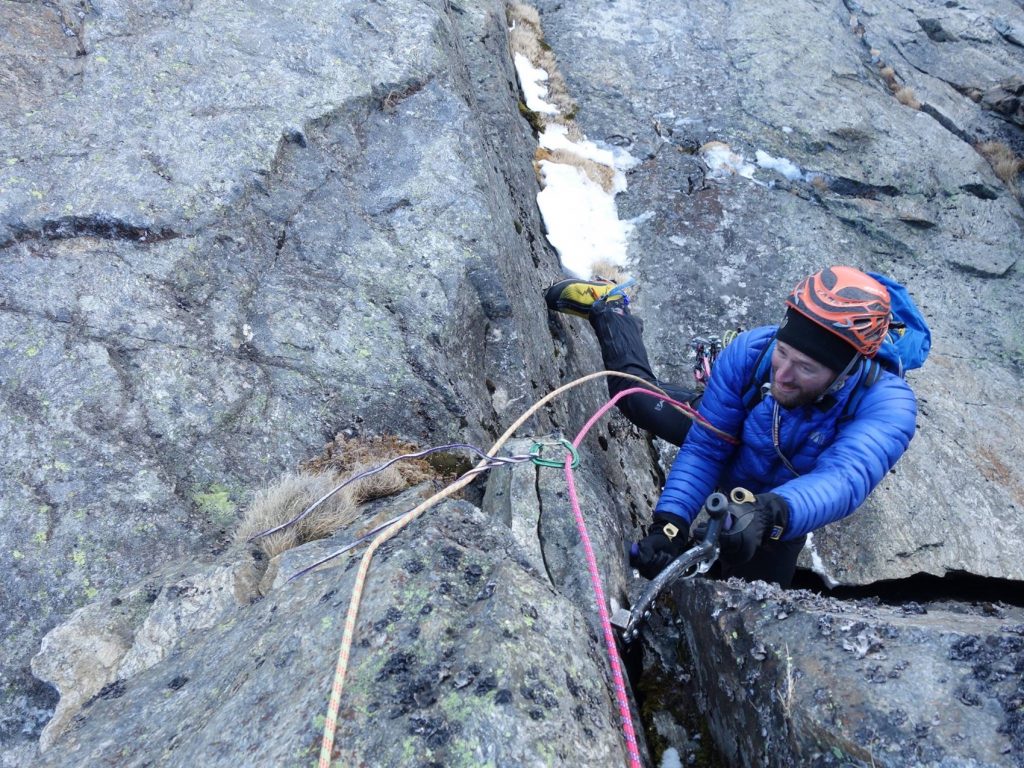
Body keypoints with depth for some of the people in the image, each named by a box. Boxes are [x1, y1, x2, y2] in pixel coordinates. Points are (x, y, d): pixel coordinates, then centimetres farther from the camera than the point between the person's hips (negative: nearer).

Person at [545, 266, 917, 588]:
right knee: (637, 395, 15)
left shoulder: (887, 403, -43)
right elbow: (704, 447, -33)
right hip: (727, 428, 0)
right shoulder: (749, 351, -38)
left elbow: (844, 481, -59)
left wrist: (772, 513, -78)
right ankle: (608, 307, 42)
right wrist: (669, 521, -47)